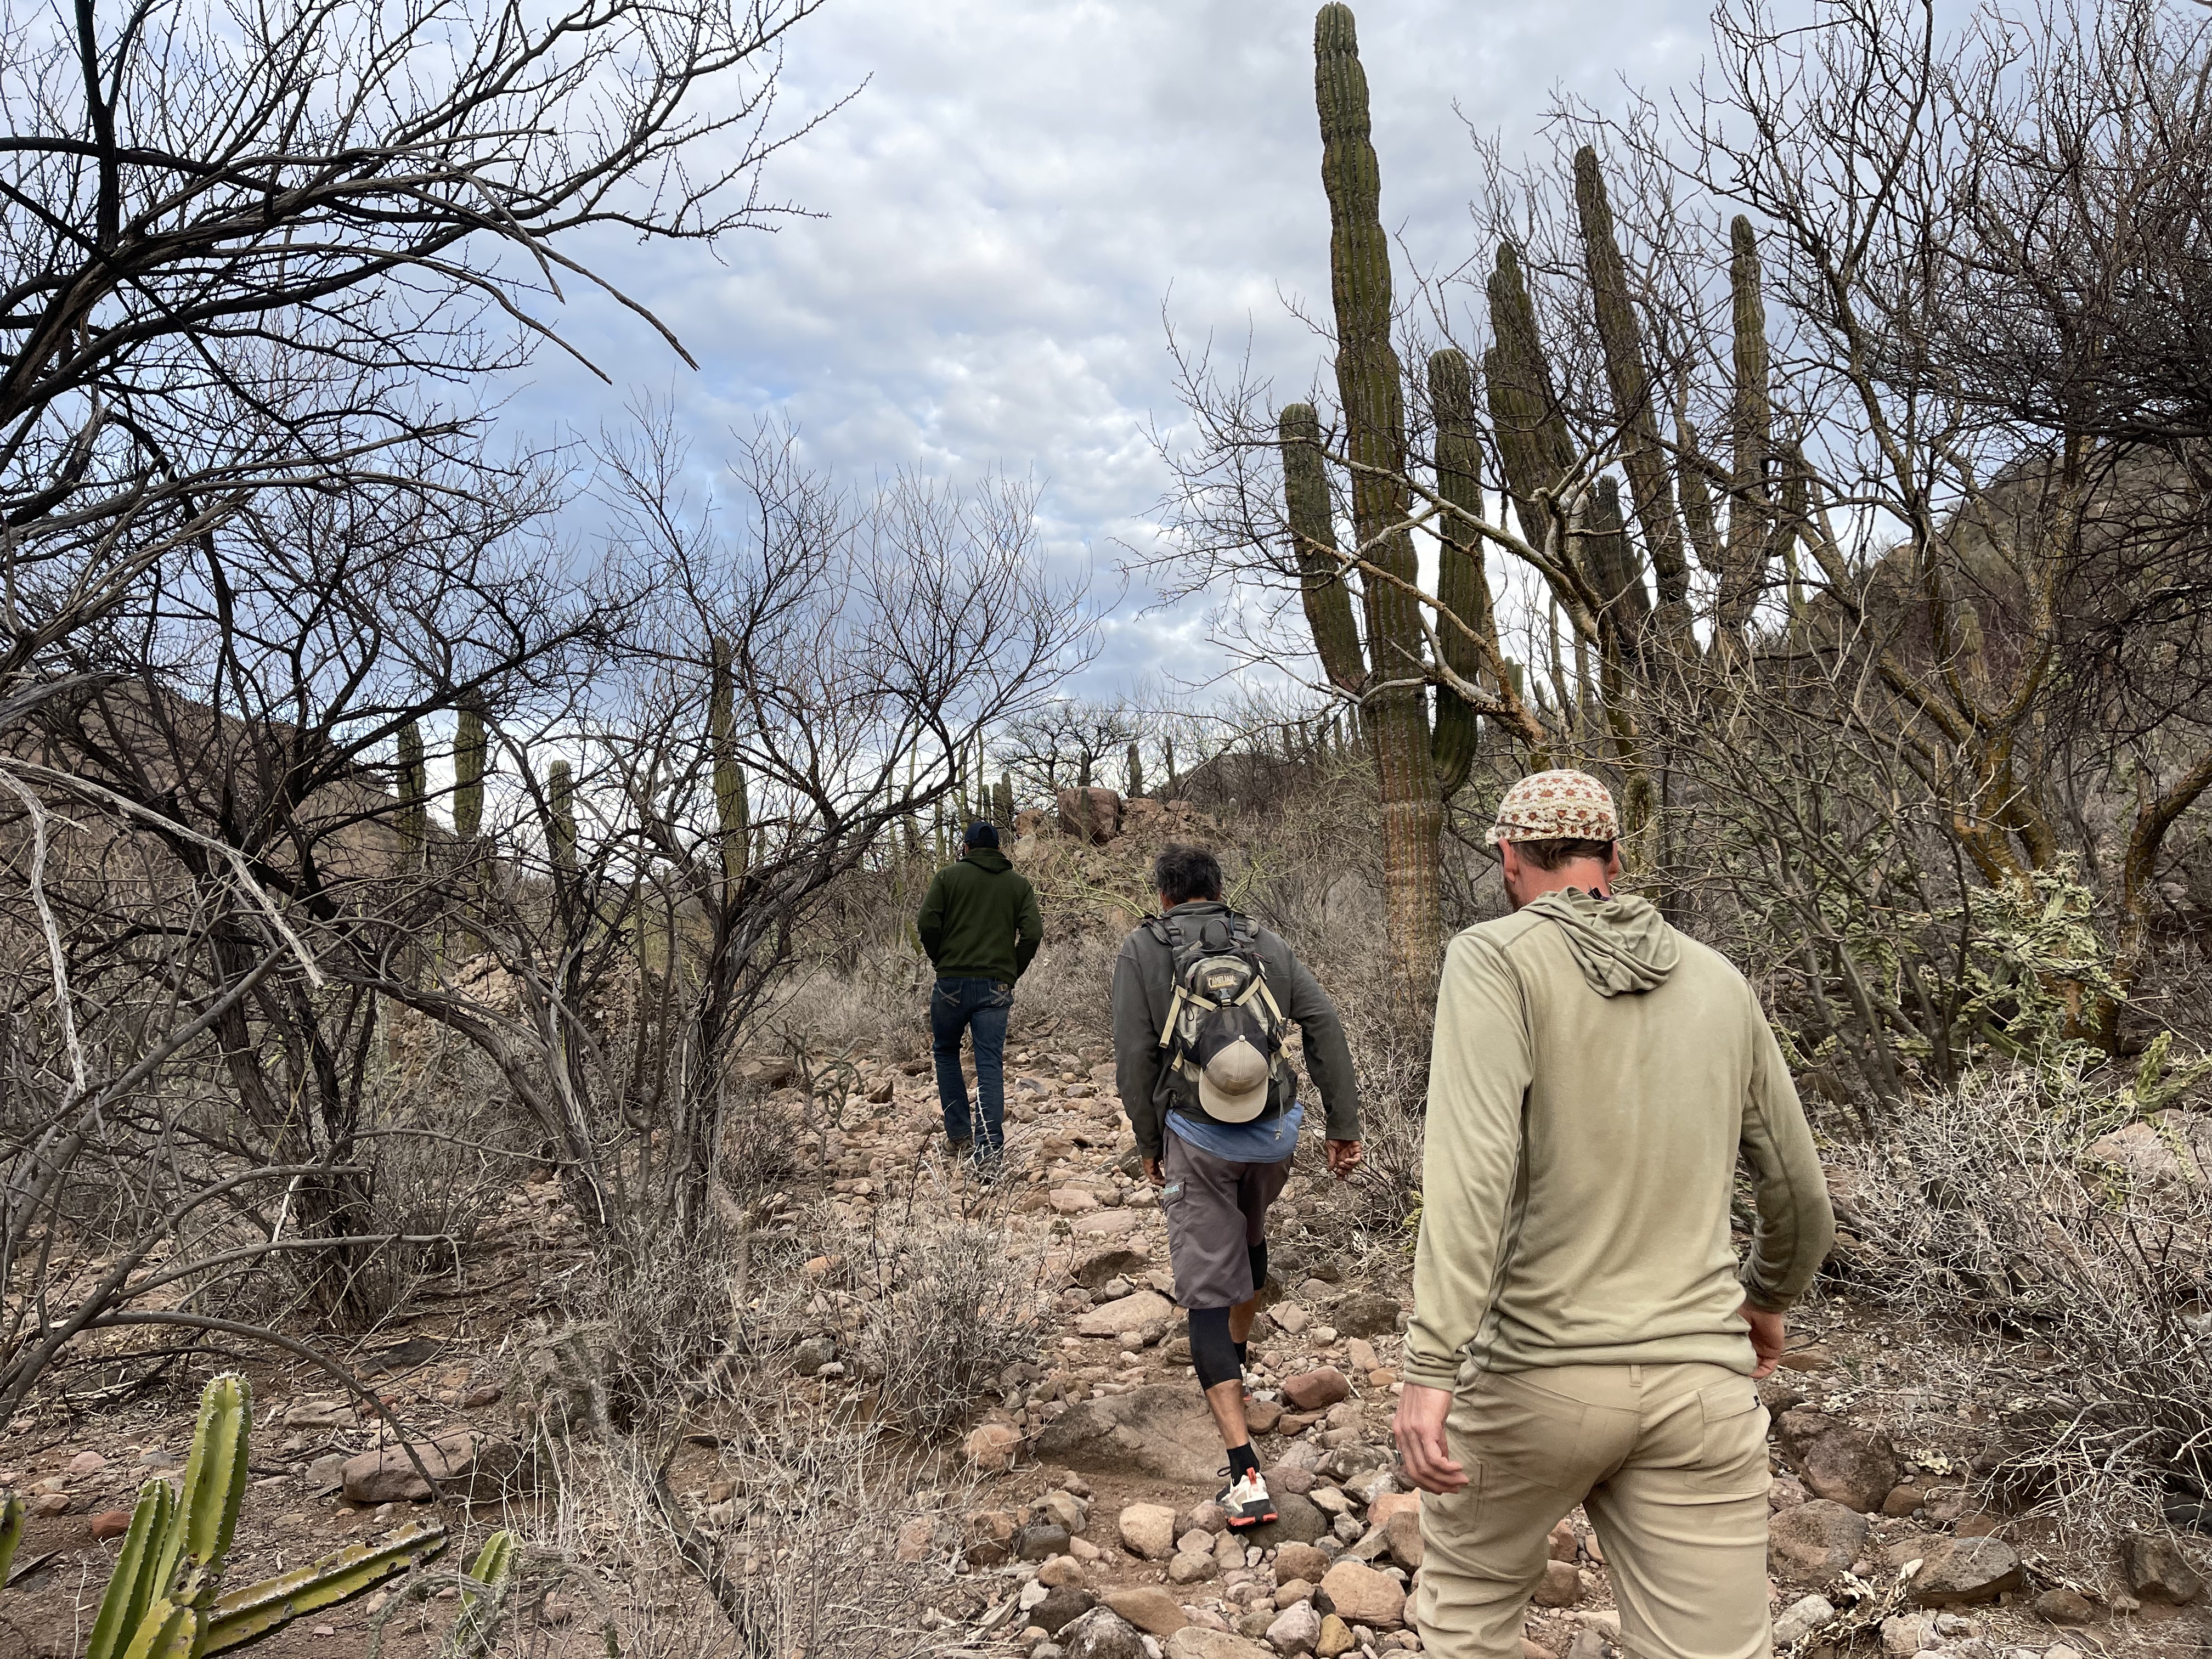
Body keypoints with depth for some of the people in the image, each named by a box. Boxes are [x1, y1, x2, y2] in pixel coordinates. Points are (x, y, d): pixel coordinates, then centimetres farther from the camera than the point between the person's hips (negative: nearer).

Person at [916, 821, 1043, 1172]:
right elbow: (1033, 933, -2)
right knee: (990, 1065, 1)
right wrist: (1012, 973, 8)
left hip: (952, 983, -1)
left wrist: (941, 962, 9)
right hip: (996, 988, 1)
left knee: (946, 1053, 19)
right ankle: (990, 1149, -7)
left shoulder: (949, 875, 4)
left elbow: (927, 925, -6)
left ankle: (959, 1137, 19)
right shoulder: (1019, 883, 9)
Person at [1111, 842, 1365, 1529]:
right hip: (1273, 1134, 4)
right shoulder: (1265, 944, 8)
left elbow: (1134, 1059, -6)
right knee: (1249, 1235, 32)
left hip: (1196, 1137, -3)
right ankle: (1235, 1362, 53)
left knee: (1207, 1295, 2)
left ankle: (1245, 1474, -6)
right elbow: (1326, 1025, -1)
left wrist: (1148, 1146, 6)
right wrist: (1344, 1126, 2)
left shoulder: (1142, 950, 1)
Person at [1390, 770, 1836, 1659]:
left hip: (1534, 1373, -3)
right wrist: (1766, 1297, 35)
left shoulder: (1495, 958, -7)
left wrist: (1429, 1367, -25)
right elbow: (1802, 1198, 16)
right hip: (1697, 1384, 3)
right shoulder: (1719, 982, 8)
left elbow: (1472, 1160, -22)